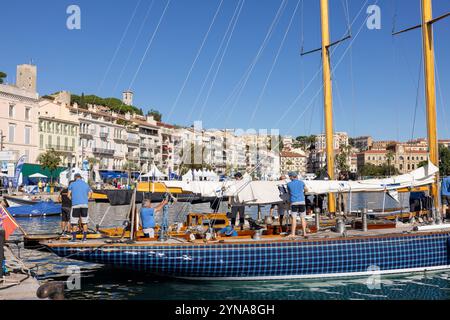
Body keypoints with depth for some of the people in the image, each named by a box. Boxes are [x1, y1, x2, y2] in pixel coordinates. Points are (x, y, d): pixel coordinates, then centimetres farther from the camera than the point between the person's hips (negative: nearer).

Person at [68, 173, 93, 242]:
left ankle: (74, 238, 4)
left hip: (75, 205, -2)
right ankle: (84, 238, 5)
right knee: (84, 222, 5)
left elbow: (68, 195, 4)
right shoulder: (86, 184, 14)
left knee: (74, 222, 4)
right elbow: (89, 195, 11)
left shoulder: (72, 184, 6)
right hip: (85, 204, 2)